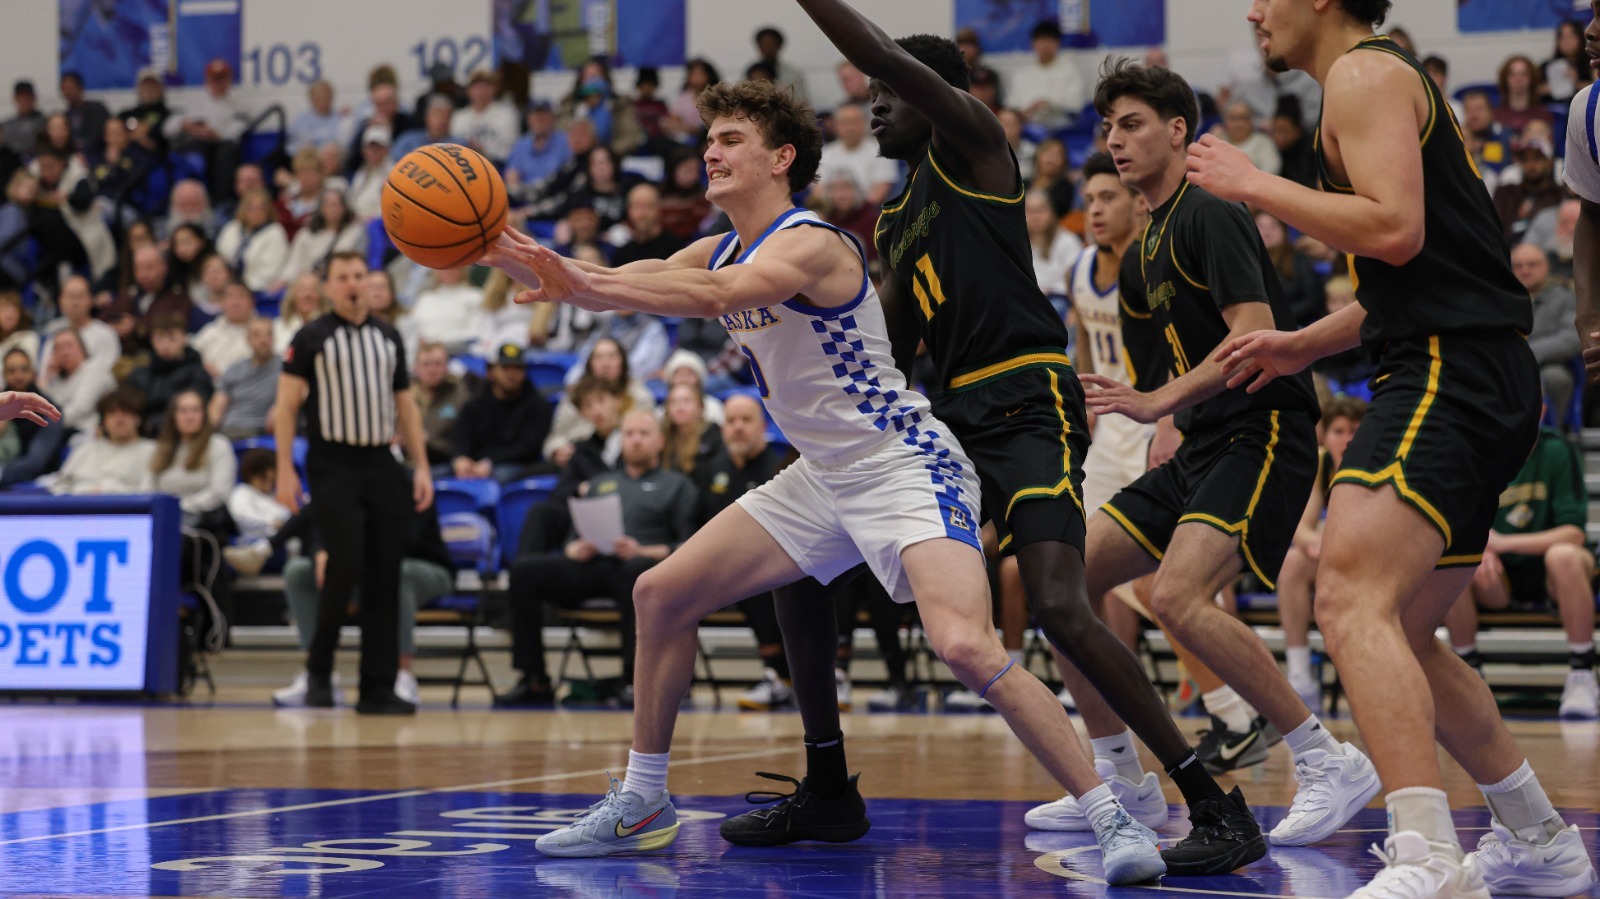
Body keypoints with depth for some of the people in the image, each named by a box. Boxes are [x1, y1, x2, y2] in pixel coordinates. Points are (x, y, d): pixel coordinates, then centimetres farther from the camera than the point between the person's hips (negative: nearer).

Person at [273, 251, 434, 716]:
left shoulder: (388, 337, 13)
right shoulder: (312, 338, 0)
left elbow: (405, 407, 17)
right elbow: (286, 406, -2)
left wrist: (421, 467, 9)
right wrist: (285, 471, -10)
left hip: (382, 467, 4)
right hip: (333, 465, -4)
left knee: (384, 578, 1)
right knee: (346, 565, -16)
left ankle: (378, 689, 4)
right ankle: (318, 668, 2)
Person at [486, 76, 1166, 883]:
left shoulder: (808, 244, -19)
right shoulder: (723, 252, 9)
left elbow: (712, 296, -38)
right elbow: (637, 284, -1)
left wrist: (581, 281, -48)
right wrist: (526, 264, -21)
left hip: (905, 468, -10)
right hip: (823, 478, 10)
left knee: (965, 646, -29)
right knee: (661, 594, 7)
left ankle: (1112, 820, -22)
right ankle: (642, 802, 21)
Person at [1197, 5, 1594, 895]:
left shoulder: (1364, 73, -6)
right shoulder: (1386, 78, 26)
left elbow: (1394, 229, -20)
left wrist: (1254, 185, -11)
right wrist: (1305, 346, 26)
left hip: (1451, 374, -11)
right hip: (1482, 379, 11)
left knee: (1351, 600, -24)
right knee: (1400, 636, 20)